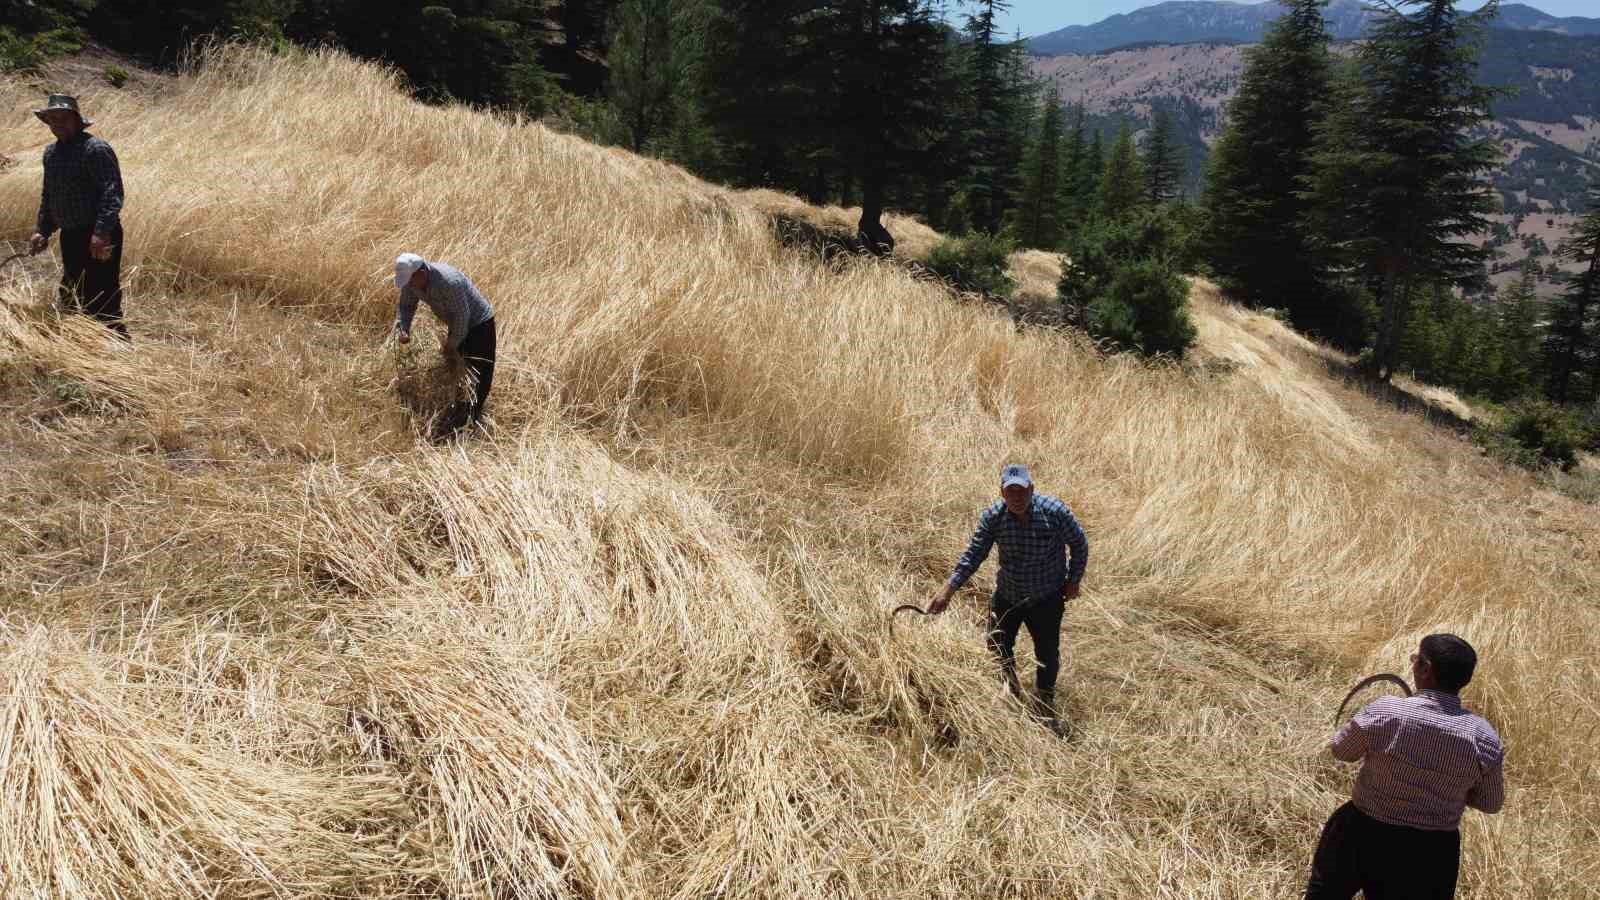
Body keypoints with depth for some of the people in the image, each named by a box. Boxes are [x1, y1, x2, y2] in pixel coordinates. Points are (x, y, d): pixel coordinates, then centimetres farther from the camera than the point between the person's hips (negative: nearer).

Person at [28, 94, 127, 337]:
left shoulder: (96, 149, -13)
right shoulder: (51, 152, 14)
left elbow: (112, 193, -21)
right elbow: (47, 195, 24)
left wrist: (101, 232, -28)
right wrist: (43, 230, 18)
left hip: (99, 238, -9)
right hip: (70, 236, 9)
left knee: (103, 299, -9)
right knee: (70, 297, 16)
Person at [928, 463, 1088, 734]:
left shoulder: (1054, 511, -22)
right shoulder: (992, 517, -17)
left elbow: (1079, 544, -7)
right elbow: (973, 555, -13)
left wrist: (1074, 580, -4)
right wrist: (948, 591, -18)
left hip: (1047, 599, -2)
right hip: (1006, 595, 2)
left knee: (1048, 655, 6)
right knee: (998, 646, 15)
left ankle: (1046, 707, 32)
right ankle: (1012, 692, 45)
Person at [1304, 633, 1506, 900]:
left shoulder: (1383, 711, -22)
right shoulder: (1484, 738, -16)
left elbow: (1341, 750, -5)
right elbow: (1491, 803, -2)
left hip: (1364, 835, -2)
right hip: (1431, 851, 2)